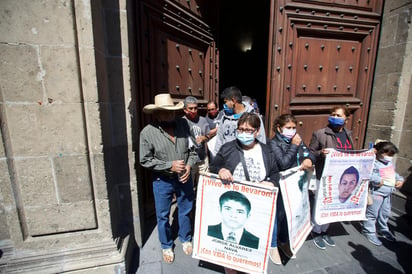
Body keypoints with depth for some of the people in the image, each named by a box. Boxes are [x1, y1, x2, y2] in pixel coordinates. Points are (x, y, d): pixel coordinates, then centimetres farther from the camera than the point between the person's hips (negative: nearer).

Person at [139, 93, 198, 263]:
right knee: (163, 216, 16)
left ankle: (185, 239, 49)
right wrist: (169, 165, -19)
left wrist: (189, 165, -13)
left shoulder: (183, 124, -8)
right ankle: (166, 246, 44)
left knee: (185, 211, 21)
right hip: (162, 181, -2)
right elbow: (145, 160, -13)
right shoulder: (147, 132, -16)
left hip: (184, 178, 3)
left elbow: (193, 147, 1)